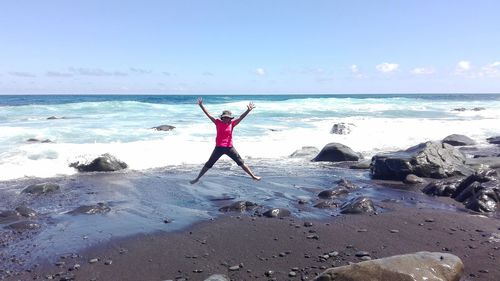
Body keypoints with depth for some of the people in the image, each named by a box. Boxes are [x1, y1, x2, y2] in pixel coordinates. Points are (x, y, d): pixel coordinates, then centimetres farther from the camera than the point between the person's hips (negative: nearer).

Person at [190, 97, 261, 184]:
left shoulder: (232, 123, 0)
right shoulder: (218, 122, -1)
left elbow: (241, 117, -11)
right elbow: (208, 114, -5)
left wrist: (248, 110, -25)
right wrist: (201, 105, -12)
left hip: (229, 147, 1)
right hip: (219, 148, -1)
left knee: (241, 162, 6)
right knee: (208, 164, 7)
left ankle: (253, 176, 16)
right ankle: (197, 178, 19)